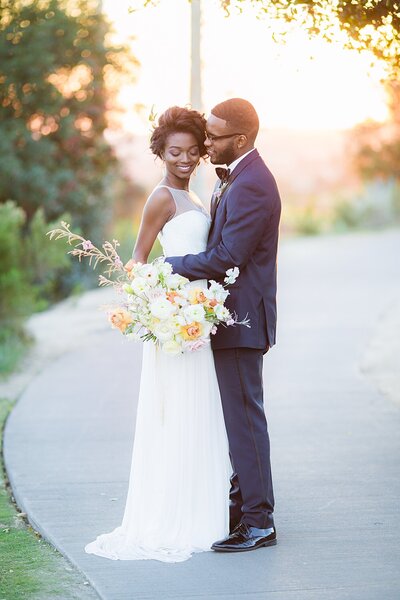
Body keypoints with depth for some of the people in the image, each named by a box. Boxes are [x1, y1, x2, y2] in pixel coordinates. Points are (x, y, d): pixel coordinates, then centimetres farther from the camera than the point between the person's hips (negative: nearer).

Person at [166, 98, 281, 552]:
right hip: (233, 315, 11)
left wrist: (171, 266, -13)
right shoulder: (235, 177, 14)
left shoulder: (251, 186, -20)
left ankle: (258, 523, -2)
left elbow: (228, 257, -23)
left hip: (242, 319, -11)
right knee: (238, 415, 17)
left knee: (244, 416, -7)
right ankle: (243, 502, 28)